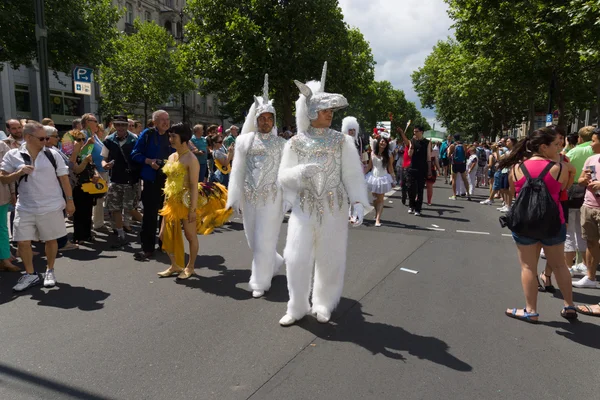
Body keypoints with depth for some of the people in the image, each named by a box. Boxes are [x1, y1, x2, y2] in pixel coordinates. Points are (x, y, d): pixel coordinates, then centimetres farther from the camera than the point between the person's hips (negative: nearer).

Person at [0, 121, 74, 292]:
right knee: (22, 241, 4)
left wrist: (69, 200, -2)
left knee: (50, 239, 9)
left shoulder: (52, 154, -2)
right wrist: (19, 172, -16)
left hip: (51, 207, -1)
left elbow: (63, 178, 1)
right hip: (25, 208, 1)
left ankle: (50, 271, 27)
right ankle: (30, 274, 21)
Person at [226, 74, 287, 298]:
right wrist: (236, 198, -2)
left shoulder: (281, 144, 1)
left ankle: (260, 282, 14)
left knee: (264, 241, 0)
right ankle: (274, 262, 41)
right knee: (253, 240, 14)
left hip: (272, 198, -2)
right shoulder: (244, 140, 4)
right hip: (250, 197, 3)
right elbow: (237, 170, 2)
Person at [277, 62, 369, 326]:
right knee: (297, 257, -2)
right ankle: (297, 307, 16)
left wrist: (358, 203, -14)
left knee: (330, 258, 7)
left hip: (334, 208, 0)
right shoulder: (295, 143, 0)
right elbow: (284, 176, -3)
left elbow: (353, 174, -2)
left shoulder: (342, 141, 0)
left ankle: (323, 305, 26)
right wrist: (302, 171, -24)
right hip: (304, 208, 0)